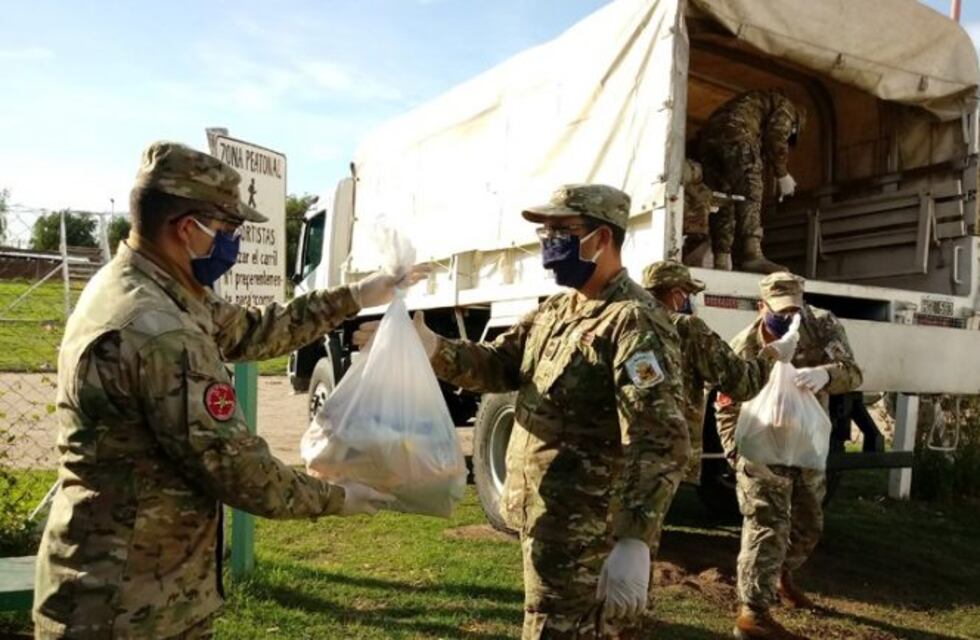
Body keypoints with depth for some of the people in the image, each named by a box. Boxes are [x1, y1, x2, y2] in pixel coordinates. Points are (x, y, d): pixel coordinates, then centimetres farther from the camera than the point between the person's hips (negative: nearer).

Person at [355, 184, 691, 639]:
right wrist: (427, 345, -8)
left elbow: (660, 442, -27)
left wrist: (634, 542, -34)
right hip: (546, 516, 9)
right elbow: (497, 365, 9)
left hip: (579, 530, -9)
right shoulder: (556, 310, 10)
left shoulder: (634, 322, -20)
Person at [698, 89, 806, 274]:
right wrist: (783, 175, 6)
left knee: (722, 202, 3)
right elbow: (776, 136, 1)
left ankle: (721, 261, -6)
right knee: (749, 195, -15)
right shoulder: (785, 106, 21)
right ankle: (752, 255, -30)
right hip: (736, 134, -7)